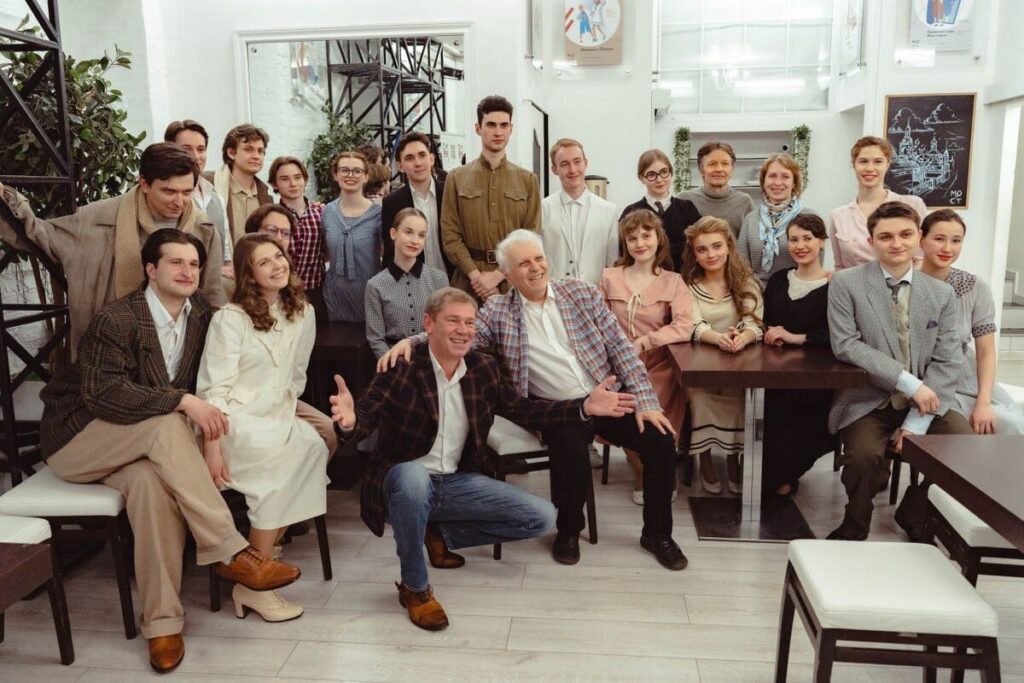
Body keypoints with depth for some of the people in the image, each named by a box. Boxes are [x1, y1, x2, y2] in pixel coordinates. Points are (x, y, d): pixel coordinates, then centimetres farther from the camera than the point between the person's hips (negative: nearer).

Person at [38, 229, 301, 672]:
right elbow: (101, 392, -27)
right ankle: (229, 552, -32)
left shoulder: (201, 313, 1)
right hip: (76, 436, -4)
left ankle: (162, 620, -24)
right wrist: (182, 402, -35)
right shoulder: (116, 319, -17)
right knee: (166, 425, -34)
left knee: (152, 483, -32)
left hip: (140, 445, 4)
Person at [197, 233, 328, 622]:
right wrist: (212, 448, -21)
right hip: (235, 421, -5)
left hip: (277, 416, 5)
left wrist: (288, 412, 5)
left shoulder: (302, 313, 10)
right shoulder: (230, 318, -8)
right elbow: (214, 389, -14)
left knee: (314, 447, -27)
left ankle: (267, 546, -11)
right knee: (281, 460, -32)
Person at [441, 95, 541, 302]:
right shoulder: (456, 179, 5)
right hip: (469, 281, 0)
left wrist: (498, 275, -10)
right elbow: (450, 236, 0)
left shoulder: (528, 180, 7)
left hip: (514, 282, 1)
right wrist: (476, 275, -13)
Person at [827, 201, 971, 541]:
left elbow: (946, 362, 0)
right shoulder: (845, 283, -4)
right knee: (864, 455, -30)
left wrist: (917, 423, -11)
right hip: (868, 401, -3)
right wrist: (909, 383, -18)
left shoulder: (942, 294, 6)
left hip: (926, 400, 4)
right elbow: (845, 345, -12)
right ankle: (853, 531, 0)